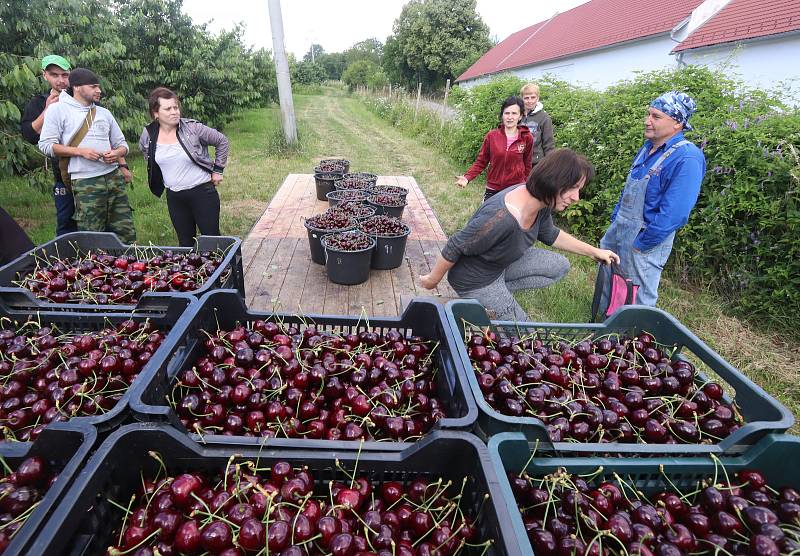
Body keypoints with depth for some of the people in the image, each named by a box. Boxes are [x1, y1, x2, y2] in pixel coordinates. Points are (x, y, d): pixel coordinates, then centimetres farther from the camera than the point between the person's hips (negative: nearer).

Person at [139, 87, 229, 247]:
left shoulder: (193, 128, -13)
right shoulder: (148, 135, -1)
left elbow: (222, 141, -2)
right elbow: (145, 150, 22)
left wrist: (218, 170, -2)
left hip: (202, 192, -4)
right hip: (174, 197, 4)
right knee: (185, 243, 14)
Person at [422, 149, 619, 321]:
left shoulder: (541, 203, -12)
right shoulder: (501, 218, -40)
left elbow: (549, 234, 11)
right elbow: (455, 248, -28)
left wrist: (594, 251, 13)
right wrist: (432, 279, -13)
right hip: (476, 280, -8)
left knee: (558, 266, 10)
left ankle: (497, 293, 6)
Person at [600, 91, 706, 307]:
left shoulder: (686, 159, -21)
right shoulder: (648, 147, 7)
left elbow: (674, 214, -25)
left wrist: (641, 243, -20)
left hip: (645, 239, -9)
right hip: (620, 228, 9)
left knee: (639, 299, 5)